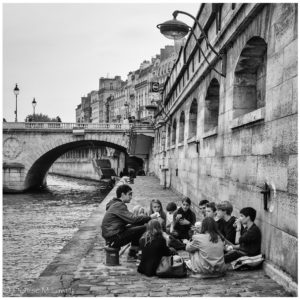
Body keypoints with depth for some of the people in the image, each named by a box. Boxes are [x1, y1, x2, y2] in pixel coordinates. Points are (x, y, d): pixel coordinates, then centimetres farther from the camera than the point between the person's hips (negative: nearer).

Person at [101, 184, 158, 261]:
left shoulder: (115, 204, 17)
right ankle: (132, 255, -2)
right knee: (143, 229, -15)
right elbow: (133, 219, -23)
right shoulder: (118, 205, -15)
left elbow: (129, 219, 19)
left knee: (138, 226, 10)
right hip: (113, 239, -10)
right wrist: (150, 217, -15)